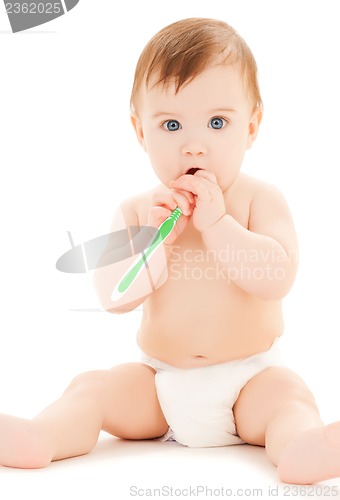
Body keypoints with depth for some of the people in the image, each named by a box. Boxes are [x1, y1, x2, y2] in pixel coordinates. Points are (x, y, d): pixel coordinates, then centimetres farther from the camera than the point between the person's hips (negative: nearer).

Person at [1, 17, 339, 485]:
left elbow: (278, 279, -20)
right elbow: (112, 297, -8)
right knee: (93, 387, -14)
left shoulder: (260, 199, -5)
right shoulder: (138, 211, 1)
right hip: (160, 383, 3)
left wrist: (216, 223, -26)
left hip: (249, 379, -2)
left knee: (288, 394, -29)